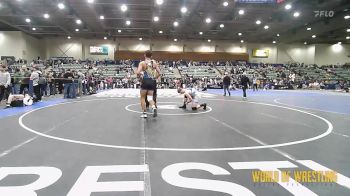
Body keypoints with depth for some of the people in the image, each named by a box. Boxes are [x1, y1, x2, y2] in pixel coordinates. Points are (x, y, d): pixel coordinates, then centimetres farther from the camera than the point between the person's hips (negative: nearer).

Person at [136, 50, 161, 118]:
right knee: (150, 97, 11)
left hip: (145, 81, -3)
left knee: (143, 98, 13)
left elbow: (138, 72, -15)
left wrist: (140, 77, 3)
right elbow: (159, 73, 4)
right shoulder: (154, 62, 7)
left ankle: (144, 113, 14)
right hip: (152, 81, 3)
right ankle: (154, 108, -17)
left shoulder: (142, 63, -4)